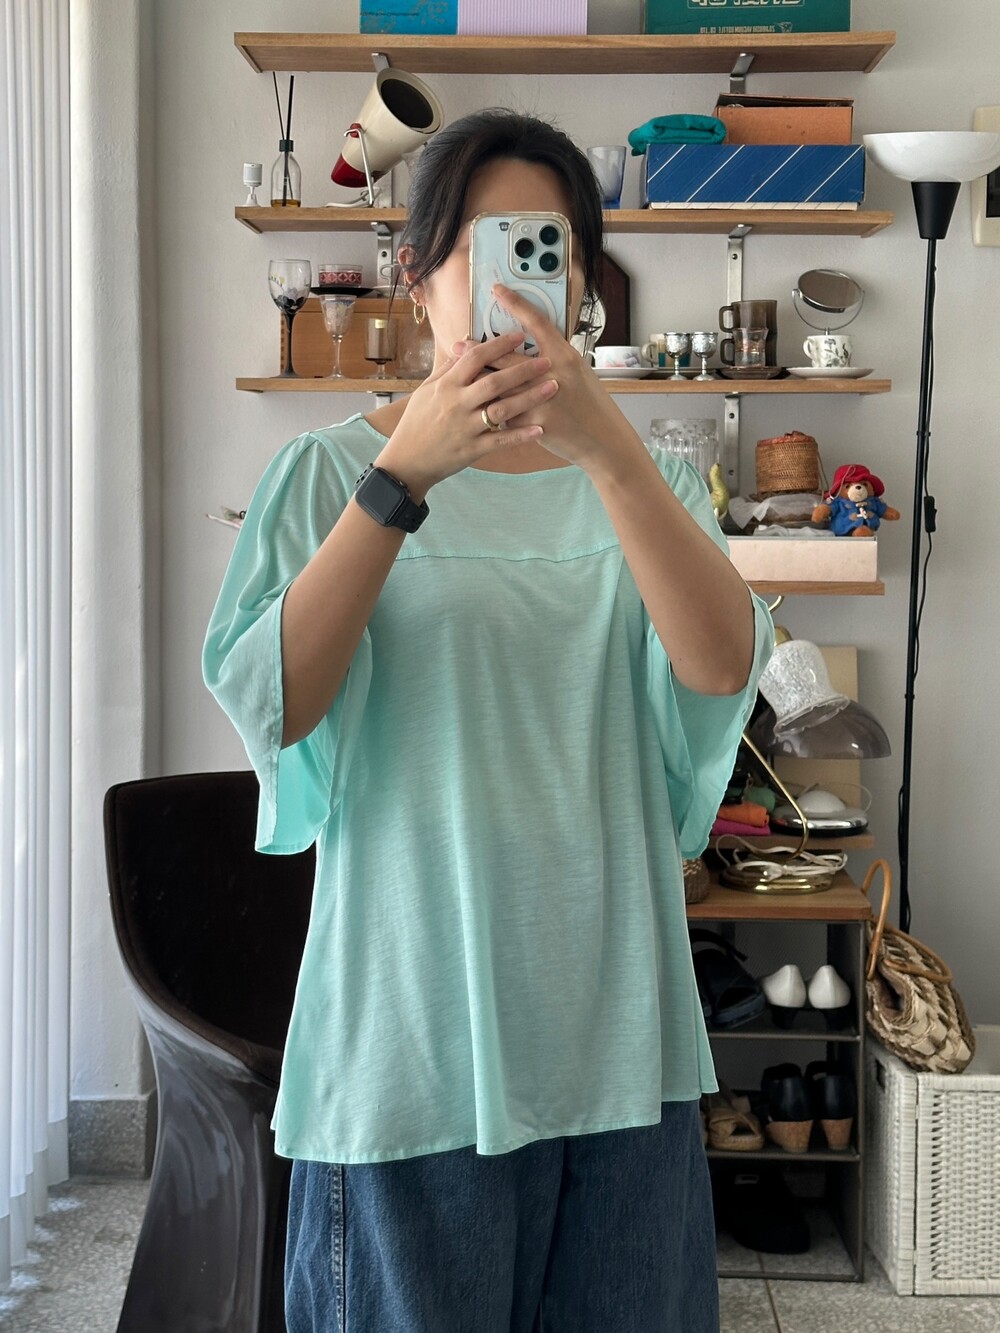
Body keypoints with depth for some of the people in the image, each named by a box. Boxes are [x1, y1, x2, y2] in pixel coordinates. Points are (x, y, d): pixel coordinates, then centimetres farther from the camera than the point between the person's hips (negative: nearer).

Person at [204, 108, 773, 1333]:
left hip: (618, 1039, 3)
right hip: (412, 1045, -2)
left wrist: (603, 440, -26)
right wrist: (405, 473, -23)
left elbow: (724, 666, -13)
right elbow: (268, 706, -14)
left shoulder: (647, 482, 7)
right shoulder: (331, 471, 0)